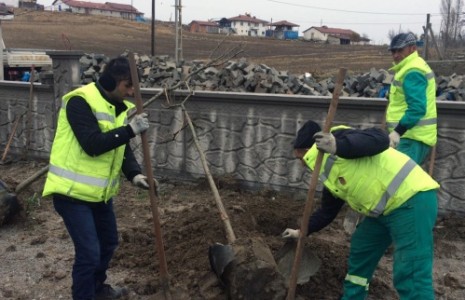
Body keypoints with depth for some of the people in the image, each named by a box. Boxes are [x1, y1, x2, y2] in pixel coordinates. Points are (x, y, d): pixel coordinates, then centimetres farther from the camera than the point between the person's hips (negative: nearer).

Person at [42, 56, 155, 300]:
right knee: (89, 251, -8)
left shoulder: (119, 107, 7)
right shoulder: (80, 101, -19)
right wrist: (130, 129, -29)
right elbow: (93, 144, -28)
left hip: (100, 191, 9)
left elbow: (121, 148, 8)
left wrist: (134, 174, -8)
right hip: (72, 191, -9)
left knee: (108, 242, 21)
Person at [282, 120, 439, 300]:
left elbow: (379, 139, -25)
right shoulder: (329, 174, 19)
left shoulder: (335, 138, -9)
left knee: (411, 276, -10)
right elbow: (327, 211, 29)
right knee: (360, 253, 22)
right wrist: (302, 232, 37)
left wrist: (338, 147, -36)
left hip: (412, 199, -11)